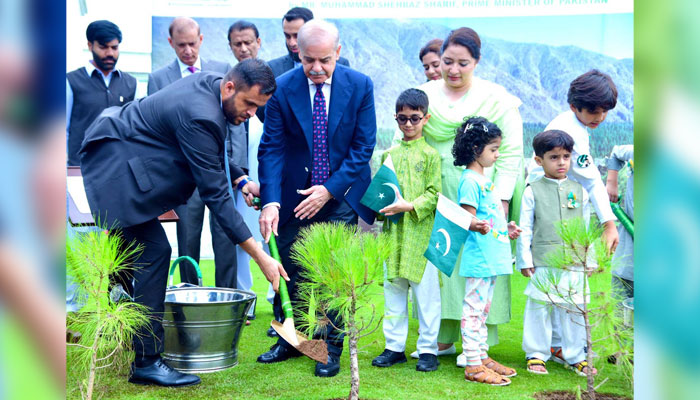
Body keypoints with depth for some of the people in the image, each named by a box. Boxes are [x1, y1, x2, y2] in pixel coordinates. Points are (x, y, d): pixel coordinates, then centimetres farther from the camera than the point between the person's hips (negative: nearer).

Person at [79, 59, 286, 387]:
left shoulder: (209, 83, -1)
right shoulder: (199, 115, -30)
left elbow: (213, 154, 17)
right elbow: (215, 195, -29)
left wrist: (241, 180, 2)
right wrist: (260, 257, -28)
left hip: (119, 159, 11)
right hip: (114, 167, -11)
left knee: (131, 247, 19)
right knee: (154, 252, -13)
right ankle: (146, 361, -8)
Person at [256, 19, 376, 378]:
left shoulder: (360, 86, -10)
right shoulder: (281, 88, -11)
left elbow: (363, 147, -8)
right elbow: (271, 149, -13)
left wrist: (329, 190, -17)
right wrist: (270, 201, -25)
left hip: (340, 198, -1)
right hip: (294, 196, 1)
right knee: (290, 272, 10)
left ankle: (332, 348, 17)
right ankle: (291, 341, 29)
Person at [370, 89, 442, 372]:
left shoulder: (430, 155, -1)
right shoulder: (389, 154, 13)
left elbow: (434, 195, -7)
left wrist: (410, 205, -20)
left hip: (421, 233, -4)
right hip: (393, 231, 5)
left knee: (425, 292, 0)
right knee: (393, 289, 9)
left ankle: (428, 349, 10)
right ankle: (394, 346, 19)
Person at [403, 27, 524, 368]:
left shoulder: (497, 100, -1)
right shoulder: (423, 95, 8)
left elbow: (511, 154, -1)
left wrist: (502, 198, -9)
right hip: (437, 198, 3)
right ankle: (443, 338, 17)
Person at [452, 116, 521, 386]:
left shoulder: (484, 180, 17)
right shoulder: (470, 181, -13)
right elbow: (467, 218, -21)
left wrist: (506, 229, 36)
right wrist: (477, 226, -40)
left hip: (491, 257, 10)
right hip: (478, 257, -10)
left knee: (482, 309, 15)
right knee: (474, 308, -5)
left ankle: (482, 357, 24)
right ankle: (473, 366, -2)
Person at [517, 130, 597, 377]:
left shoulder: (579, 191, 9)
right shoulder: (533, 192, 0)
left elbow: (585, 229, 14)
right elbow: (525, 229, 0)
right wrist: (525, 260, -3)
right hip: (543, 264, -3)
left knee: (574, 308, 8)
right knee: (539, 308, 3)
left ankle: (575, 355, 21)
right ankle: (536, 354, 17)